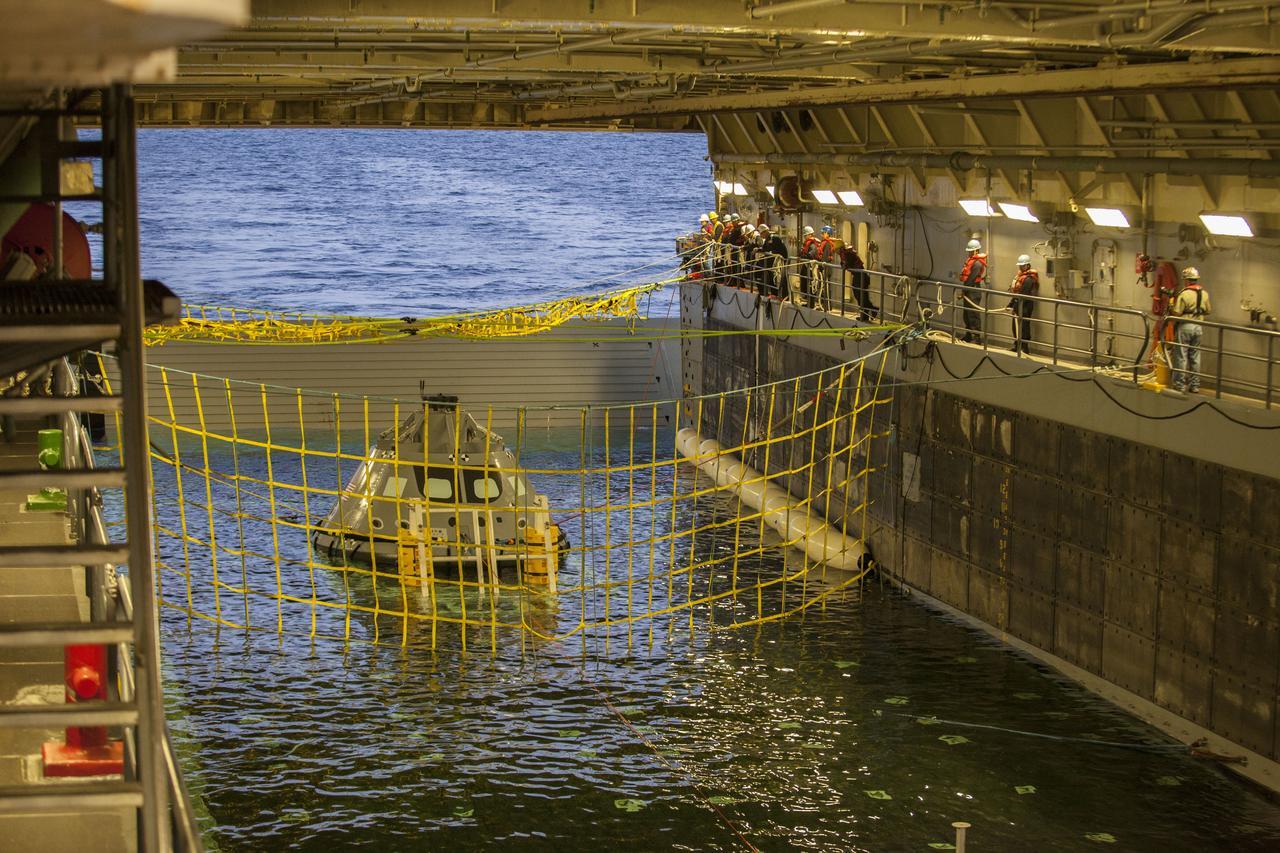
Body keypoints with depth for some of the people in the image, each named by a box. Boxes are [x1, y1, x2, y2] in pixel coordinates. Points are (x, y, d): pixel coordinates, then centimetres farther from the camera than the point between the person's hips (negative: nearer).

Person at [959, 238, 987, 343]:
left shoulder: (977, 263, -16)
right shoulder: (971, 260, 16)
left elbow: (971, 279, -19)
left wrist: (964, 291, -15)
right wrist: (964, 291, 16)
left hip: (974, 291, -10)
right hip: (969, 291, 10)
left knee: (974, 314, -9)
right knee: (967, 314, 15)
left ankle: (977, 337, -7)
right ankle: (968, 335, 25)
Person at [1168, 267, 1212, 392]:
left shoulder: (1184, 294, -17)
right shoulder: (1204, 294, 3)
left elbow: (1176, 313, -19)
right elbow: (1208, 311, 12)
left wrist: (1170, 308, 1)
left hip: (1184, 326, -6)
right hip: (1198, 327, 6)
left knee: (1181, 356, 1)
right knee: (1195, 356, 12)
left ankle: (1180, 384, 3)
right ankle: (1195, 384, 16)